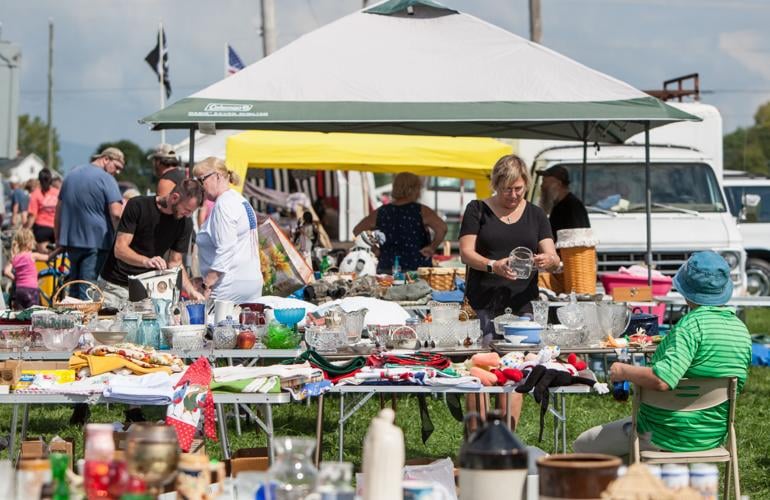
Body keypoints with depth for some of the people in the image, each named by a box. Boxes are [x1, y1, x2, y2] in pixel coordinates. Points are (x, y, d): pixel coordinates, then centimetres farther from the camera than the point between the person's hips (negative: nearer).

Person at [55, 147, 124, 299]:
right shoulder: (106, 179, -10)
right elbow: (116, 213, -20)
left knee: (74, 290, 16)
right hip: (95, 242, -7)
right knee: (88, 292, -7)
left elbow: (59, 208, 19)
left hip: (70, 241, 7)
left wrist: (58, 237, 26)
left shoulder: (72, 174, 14)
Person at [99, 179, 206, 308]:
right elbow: (119, 250, -18)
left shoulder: (185, 223, -3)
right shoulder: (137, 206, -14)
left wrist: (191, 290, -14)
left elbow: (175, 262, 2)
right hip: (114, 286, -3)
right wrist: (146, 261, -36)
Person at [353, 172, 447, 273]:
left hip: (386, 269, 4)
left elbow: (357, 231, 13)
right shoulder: (421, 211, -5)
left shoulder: (380, 213, 7)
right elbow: (442, 228, -19)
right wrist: (432, 247, -5)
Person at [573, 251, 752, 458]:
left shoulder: (692, 324, -24)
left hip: (668, 436, -8)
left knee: (583, 445, 8)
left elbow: (661, 380, -35)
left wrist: (624, 371, -18)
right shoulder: (741, 330, 1)